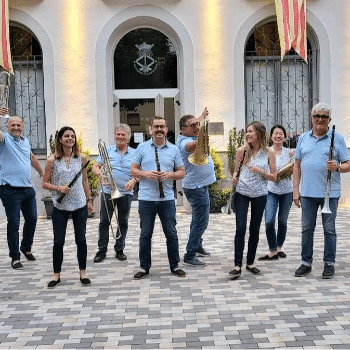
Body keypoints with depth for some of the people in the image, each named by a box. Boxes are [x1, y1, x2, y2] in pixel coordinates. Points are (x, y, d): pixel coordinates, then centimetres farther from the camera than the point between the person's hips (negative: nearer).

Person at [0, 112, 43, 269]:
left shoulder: (25, 141, 16)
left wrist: (41, 172, 39)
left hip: (28, 188, 7)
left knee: (32, 219, 13)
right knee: (13, 223, -2)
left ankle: (26, 248, 35)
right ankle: (15, 257, 7)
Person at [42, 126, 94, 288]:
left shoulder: (82, 158, 1)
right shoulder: (52, 160, -5)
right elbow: (45, 183, -1)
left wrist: (89, 200, 10)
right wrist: (58, 188, -18)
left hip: (79, 205, 2)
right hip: (60, 206, -1)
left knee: (81, 239, 8)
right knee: (58, 241, 5)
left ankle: (83, 272, 23)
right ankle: (56, 275, 19)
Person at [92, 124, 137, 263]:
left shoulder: (134, 153, 5)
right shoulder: (107, 151, 4)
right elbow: (95, 167, 5)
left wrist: (134, 180, -15)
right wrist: (100, 173, -17)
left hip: (126, 193, 1)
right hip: (108, 192, 0)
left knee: (123, 223, 8)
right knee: (104, 222, 3)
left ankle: (119, 250, 21)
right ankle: (102, 250, 14)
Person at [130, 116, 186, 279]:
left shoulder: (174, 149, 6)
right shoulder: (142, 147, 4)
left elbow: (181, 172, 8)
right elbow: (133, 170, 5)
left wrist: (169, 175, -12)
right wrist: (146, 174, -14)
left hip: (167, 198, 1)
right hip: (146, 198, 0)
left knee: (171, 233, 6)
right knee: (145, 234, 7)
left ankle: (174, 265, 20)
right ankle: (144, 267, 19)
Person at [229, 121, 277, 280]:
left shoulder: (269, 153, -2)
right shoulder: (242, 151, 0)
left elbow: (274, 177, 0)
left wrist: (260, 171, -16)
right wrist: (234, 177, -10)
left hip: (259, 195, 1)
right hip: (242, 193, 0)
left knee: (254, 229, 9)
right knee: (240, 228, -8)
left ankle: (250, 262, 23)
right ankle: (237, 265, -4)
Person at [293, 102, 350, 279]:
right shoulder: (303, 138, 9)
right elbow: (297, 166, 10)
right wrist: (295, 190, 4)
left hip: (330, 193, -3)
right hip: (307, 193, 3)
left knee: (329, 230, 5)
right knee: (307, 229, 9)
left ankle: (329, 264, 16)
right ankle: (306, 263, 20)